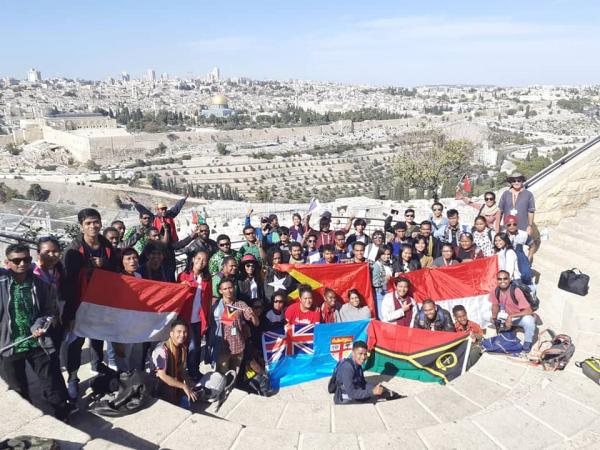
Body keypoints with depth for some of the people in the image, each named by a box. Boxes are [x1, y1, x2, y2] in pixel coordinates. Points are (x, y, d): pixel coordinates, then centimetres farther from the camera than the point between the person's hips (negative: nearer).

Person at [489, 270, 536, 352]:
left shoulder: (516, 291, -30)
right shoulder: (495, 292, -16)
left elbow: (529, 311, -33)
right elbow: (495, 305, 2)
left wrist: (511, 316, -39)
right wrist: (494, 315, -19)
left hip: (521, 317, -5)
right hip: (508, 316, 5)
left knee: (528, 320, -39)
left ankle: (528, 342, -10)